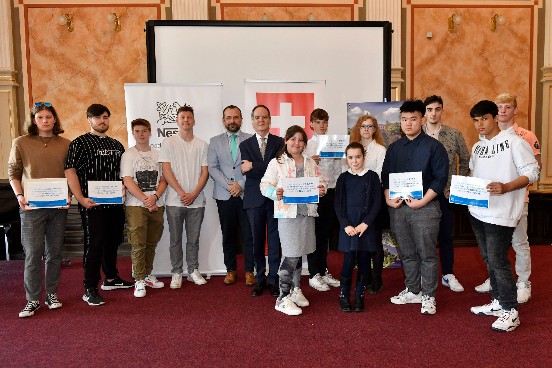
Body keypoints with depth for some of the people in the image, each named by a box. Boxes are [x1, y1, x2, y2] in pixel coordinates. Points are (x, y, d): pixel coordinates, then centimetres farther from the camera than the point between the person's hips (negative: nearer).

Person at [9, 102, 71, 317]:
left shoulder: (65, 144, 7)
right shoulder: (21, 143, 2)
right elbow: (13, 173, 4)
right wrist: (19, 195, -9)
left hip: (59, 206, 2)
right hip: (31, 207, -2)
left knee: (54, 253, 10)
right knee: (33, 254, 0)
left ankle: (52, 294, 23)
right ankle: (32, 300, 11)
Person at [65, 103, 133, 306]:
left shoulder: (117, 145, 15)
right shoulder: (80, 143, -3)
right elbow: (70, 171, -11)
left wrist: (123, 187, 4)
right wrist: (81, 199, -19)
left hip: (115, 204, 6)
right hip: (93, 205, -6)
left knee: (113, 242, 17)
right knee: (94, 245, -4)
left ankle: (111, 278, 33)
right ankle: (90, 289, 5)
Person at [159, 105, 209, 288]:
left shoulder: (202, 145, 7)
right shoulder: (168, 143, 2)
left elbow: (205, 172, 3)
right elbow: (166, 171, -4)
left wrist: (194, 194, -9)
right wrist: (182, 194, -12)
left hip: (196, 201, 2)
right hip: (175, 201, -1)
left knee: (193, 239, 11)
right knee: (175, 240, 6)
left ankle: (193, 271, 23)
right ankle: (176, 273, 18)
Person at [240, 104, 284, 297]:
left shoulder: (279, 142, 6)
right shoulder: (245, 145, 9)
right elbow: (247, 171, -4)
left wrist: (253, 166, -12)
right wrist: (268, 170, -12)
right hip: (254, 199, 1)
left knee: (275, 239, 3)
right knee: (257, 240, 7)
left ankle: (274, 279, 14)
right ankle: (260, 278, 19)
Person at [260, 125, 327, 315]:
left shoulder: (311, 163, 13)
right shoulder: (277, 162, -1)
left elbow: (321, 182, 16)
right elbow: (265, 185, -5)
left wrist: (321, 189, -6)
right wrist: (275, 193, -24)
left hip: (307, 212, 5)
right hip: (287, 213, -5)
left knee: (299, 253, 14)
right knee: (291, 255, -8)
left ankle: (295, 290, 30)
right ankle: (283, 298, 2)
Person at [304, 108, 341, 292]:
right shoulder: (307, 145, 0)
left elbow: (337, 170, 10)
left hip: (331, 191, 4)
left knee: (326, 233, 12)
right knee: (314, 233, 2)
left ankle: (323, 271, 25)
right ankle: (314, 275, 12)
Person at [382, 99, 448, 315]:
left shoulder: (433, 146, -3)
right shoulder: (394, 148, 12)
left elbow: (440, 178, -8)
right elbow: (385, 175, 14)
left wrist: (423, 201, -16)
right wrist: (388, 198, -1)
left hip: (424, 207, -5)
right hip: (397, 207, 5)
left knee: (427, 253, 1)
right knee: (406, 253, 13)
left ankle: (428, 296, 13)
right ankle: (412, 291, 27)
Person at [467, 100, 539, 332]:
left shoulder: (514, 142, -8)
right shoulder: (477, 147, 13)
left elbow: (531, 173, -11)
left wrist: (505, 187, -26)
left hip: (501, 214, -7)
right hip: (478, 211, 7)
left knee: (498, 261, -6)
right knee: (489, 259, 15)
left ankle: (510, 312, 7)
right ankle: (497, 302, 29)